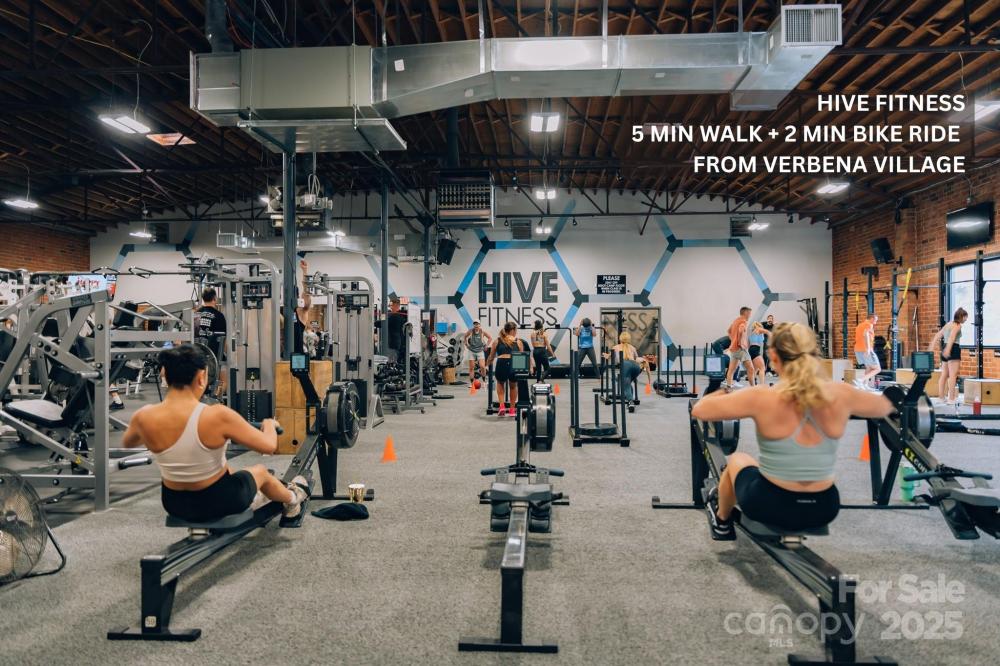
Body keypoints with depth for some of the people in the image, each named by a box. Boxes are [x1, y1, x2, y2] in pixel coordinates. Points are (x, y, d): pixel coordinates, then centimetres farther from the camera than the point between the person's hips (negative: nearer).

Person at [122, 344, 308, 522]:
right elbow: (269, 446, -18)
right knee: (260, 471, 30)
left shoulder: (143, 418, -18)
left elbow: (127, 443, 7)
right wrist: (269, 424, 4)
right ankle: (292, 500, 61)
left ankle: (253, 496, 64)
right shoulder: (218, 416, -30)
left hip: (174, 505, 4)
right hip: (218, 502, -3)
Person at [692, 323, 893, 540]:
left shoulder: (763, 398, -23)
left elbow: (699, 410, -14)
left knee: (736, 459, 31)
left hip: (772, 506, -3)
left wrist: (720, 394, 6)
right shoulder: (841, 395, -12)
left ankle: (722, 522, 52)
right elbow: (885, 407, 8)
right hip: (824, 508, 3)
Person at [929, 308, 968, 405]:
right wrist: (948, 349, -35)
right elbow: (952, 336, -23)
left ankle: (942, 397, 15)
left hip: (945, 349, 9)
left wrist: (931, 348, 17)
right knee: (953, 375, -10)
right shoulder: (957, 325, -6)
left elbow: (937, 336, 17)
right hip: (954, 349, -9)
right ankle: (951, 399, -14)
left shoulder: (948, 324, 19)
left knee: (944, 375, 12)